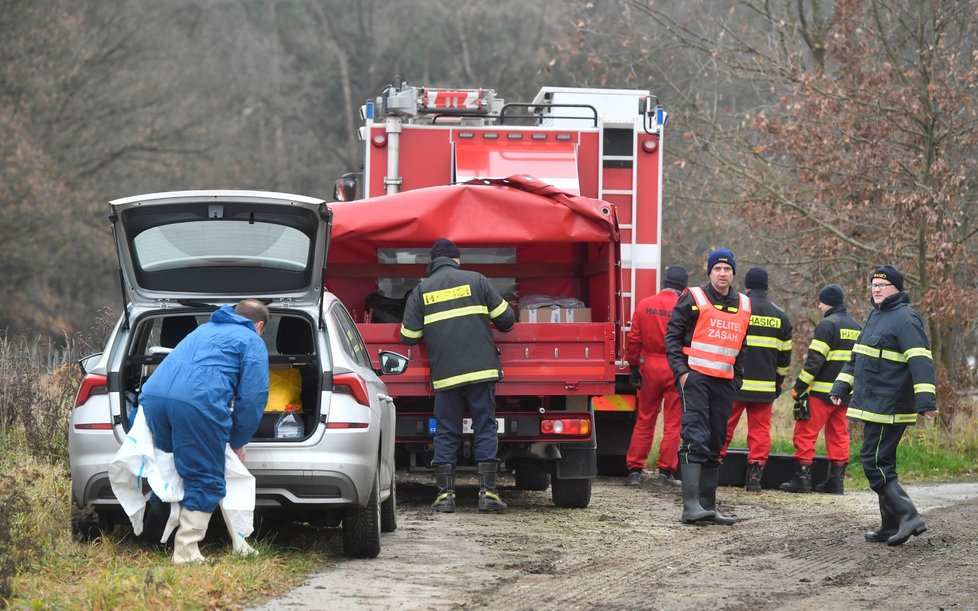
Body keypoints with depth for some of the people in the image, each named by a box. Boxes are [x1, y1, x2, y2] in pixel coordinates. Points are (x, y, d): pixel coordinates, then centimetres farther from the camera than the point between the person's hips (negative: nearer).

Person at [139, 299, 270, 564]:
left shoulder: (203, 331, 36)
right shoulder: (252, 343, 15)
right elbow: (252, 397, 5)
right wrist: (238, 443, 16)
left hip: (153, 394, 6)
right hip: (198, 401, -6)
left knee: (175, 472, 20)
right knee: (205, 482, 1)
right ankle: (186, 551, -5)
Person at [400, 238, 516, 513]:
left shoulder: (421, 290, 8)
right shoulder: (475, 280, 6)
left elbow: (408, 335, 5)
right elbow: (505, 317, 7)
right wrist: (503, 327, 31)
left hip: (444, 374, 1)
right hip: (481, 367, -1)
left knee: (446, 432, 6)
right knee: (485, 428, 3)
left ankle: (445, 493, 1)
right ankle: (487, 491, -3)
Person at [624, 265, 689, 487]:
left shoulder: (644, 305, 1)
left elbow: (633, 339, 3)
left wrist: (633, 367, 11)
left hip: (649, 369, 3)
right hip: (676, 370, -3)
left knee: (644, 421, 11)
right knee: (672, 423, 4)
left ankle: (634, 469, 10)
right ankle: (666, 471, 4)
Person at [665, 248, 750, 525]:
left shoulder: (743, 306, 15)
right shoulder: (693, 299, -2)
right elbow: (673, 336, -2)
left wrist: (737, 378, 17)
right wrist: (681, 371, -11)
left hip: (724, 382, 6)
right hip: (695, 377, -6)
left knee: (715, 445, 8)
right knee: (696, 439, -15)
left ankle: (707, 504, 12)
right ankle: (691, 505, -21)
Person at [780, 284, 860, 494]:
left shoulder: (827, 324, -11)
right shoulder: (856, 327, 15)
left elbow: (815, 360, -17)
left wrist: (800, 386, -14)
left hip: (822, 390, -8)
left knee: (806, 432, -3)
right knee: (839, 434, 11)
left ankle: (802, 477, -7)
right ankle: (836, 479, 9)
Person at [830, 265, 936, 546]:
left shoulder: (905, 319, -13)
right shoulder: (876, 316, 18)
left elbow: (920, 361, -22)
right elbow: (857, 358, 28)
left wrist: (925, 399, -30)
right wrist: (841, 388, 25)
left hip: (889, 408, -10)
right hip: (873, 406, 10)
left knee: (874, 462, -13)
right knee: (881, 463, 11)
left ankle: (907, 517, -15)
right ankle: (890, 527, 15)